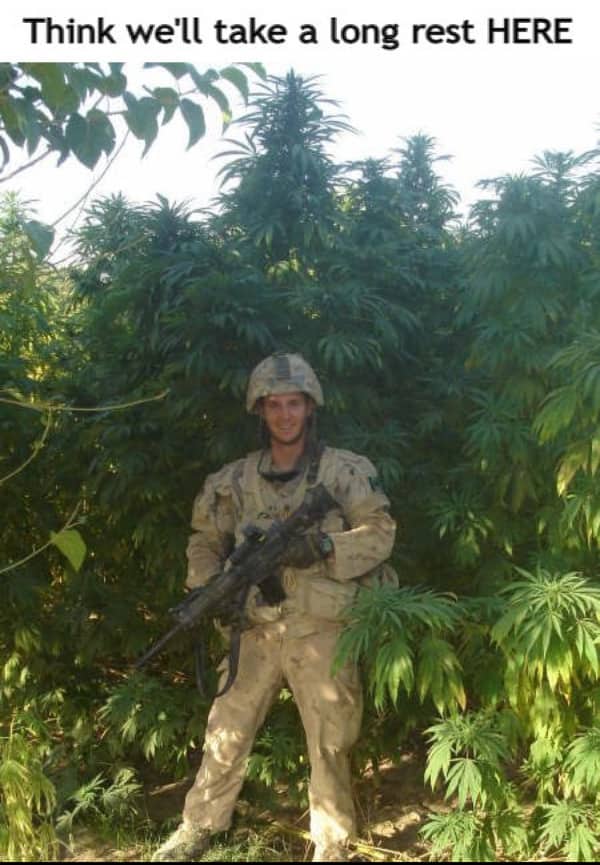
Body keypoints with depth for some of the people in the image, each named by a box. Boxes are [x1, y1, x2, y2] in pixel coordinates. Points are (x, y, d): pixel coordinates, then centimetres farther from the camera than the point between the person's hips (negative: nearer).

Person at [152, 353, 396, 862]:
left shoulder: (347, 471, -3)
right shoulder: (234, 481, 5)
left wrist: (324, 547, -21)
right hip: (255, 630, 3)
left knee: (330, 744, 8)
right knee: (226, 735, 12)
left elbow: (381, 533, -6)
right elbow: (204, 544, 10)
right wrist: (212, 591, -8)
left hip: (321, 632, -2)